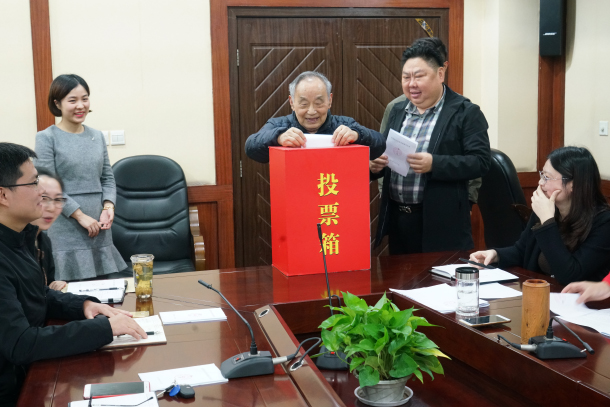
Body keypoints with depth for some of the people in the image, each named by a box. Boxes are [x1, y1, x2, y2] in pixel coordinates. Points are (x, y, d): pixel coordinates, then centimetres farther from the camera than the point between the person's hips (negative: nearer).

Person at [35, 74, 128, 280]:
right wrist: (81, 216, -13)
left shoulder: (97, 136, 11)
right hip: (66, 231, -4)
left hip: (99, 229, 5)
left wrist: (108, 206, -4)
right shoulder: (46, 138, -4)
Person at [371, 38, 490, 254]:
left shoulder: (466, 112, -5)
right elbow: (383, 151, 19)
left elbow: (480, 161, -12)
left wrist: (434, 164, -24)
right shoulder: (397, 111, 13)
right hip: (396, 219, 5)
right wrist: (375, 165, -4)